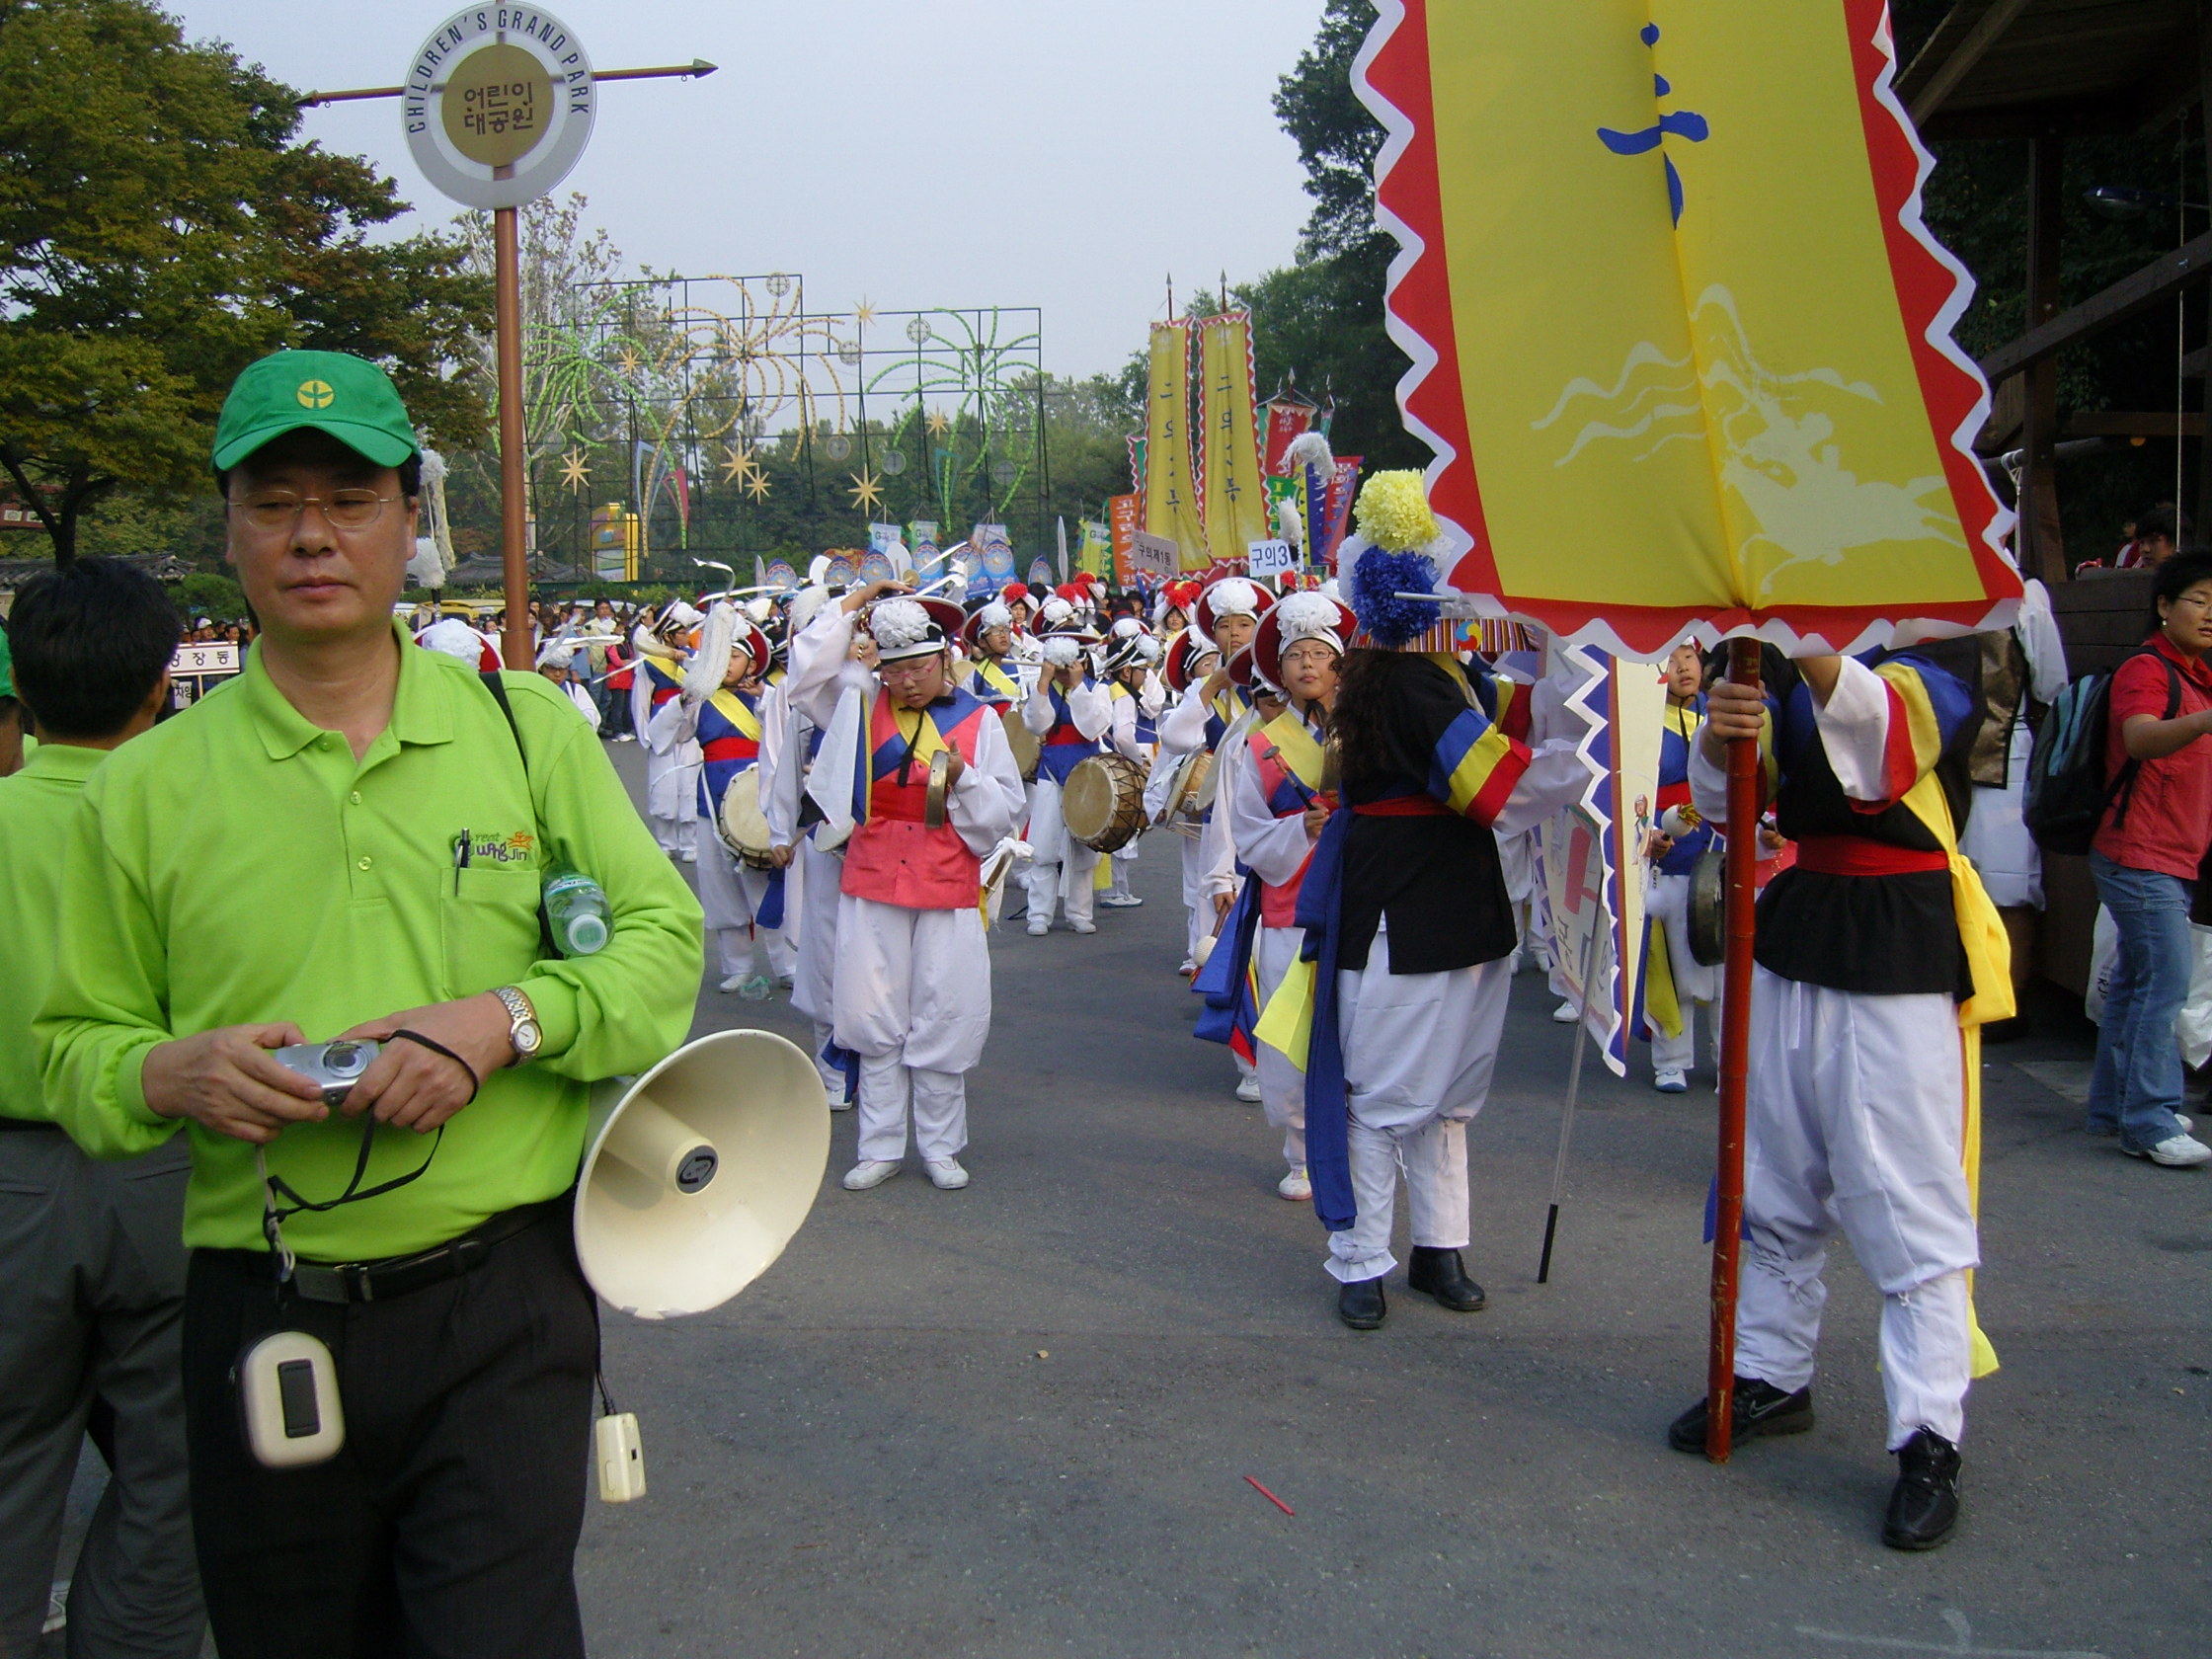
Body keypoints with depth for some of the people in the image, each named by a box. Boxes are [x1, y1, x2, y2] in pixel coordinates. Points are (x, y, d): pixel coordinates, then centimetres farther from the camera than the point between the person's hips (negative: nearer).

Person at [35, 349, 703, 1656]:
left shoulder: (528, 727, 3)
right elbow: (73, 1047, 8)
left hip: (502, 1310, -2)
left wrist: (509, 1021, -15)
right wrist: (169, 1073, -14)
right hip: (262, 1324, 2)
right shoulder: (145, 787, 4)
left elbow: (663, 937, 2)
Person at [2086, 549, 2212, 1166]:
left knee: (2136, 980, 12)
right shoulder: (2146, 669, -12)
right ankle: (2149, 1122, -10)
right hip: (2139, 855, -9)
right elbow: (2139, 738, -34)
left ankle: (2113, 1107, 19)